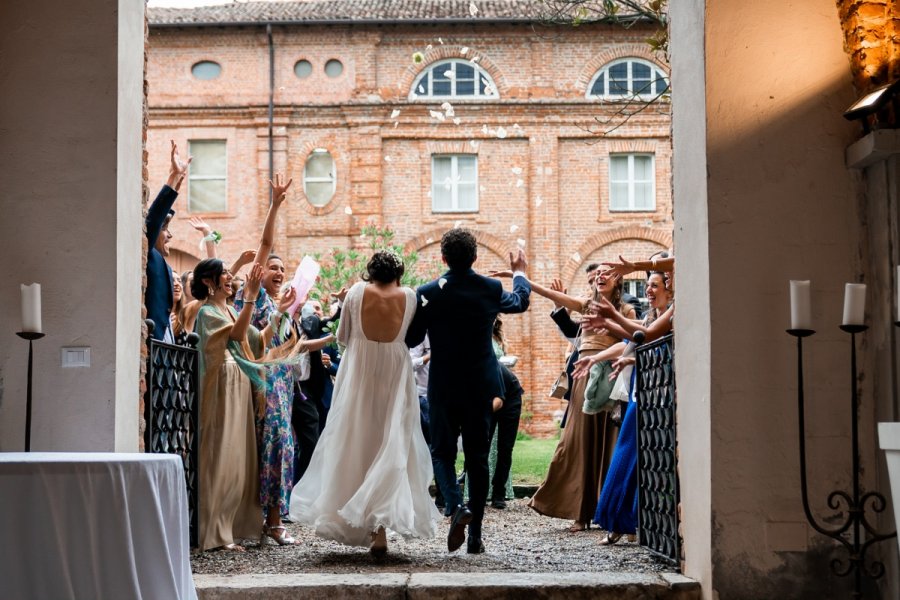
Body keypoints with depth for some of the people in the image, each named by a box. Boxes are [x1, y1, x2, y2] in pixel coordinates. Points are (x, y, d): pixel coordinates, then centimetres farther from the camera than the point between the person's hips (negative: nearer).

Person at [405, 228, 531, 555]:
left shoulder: (427, 293, -11)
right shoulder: (491, 289, -4)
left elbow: (411, 338, -1)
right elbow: (520, 301, 19)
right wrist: (520, 273, 37)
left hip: (444, 386, -2)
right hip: (482, 387, 2)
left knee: (442, 451, 12)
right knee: (477, 457, 10)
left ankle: (456, 506, -16)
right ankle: (475, 535, 11)